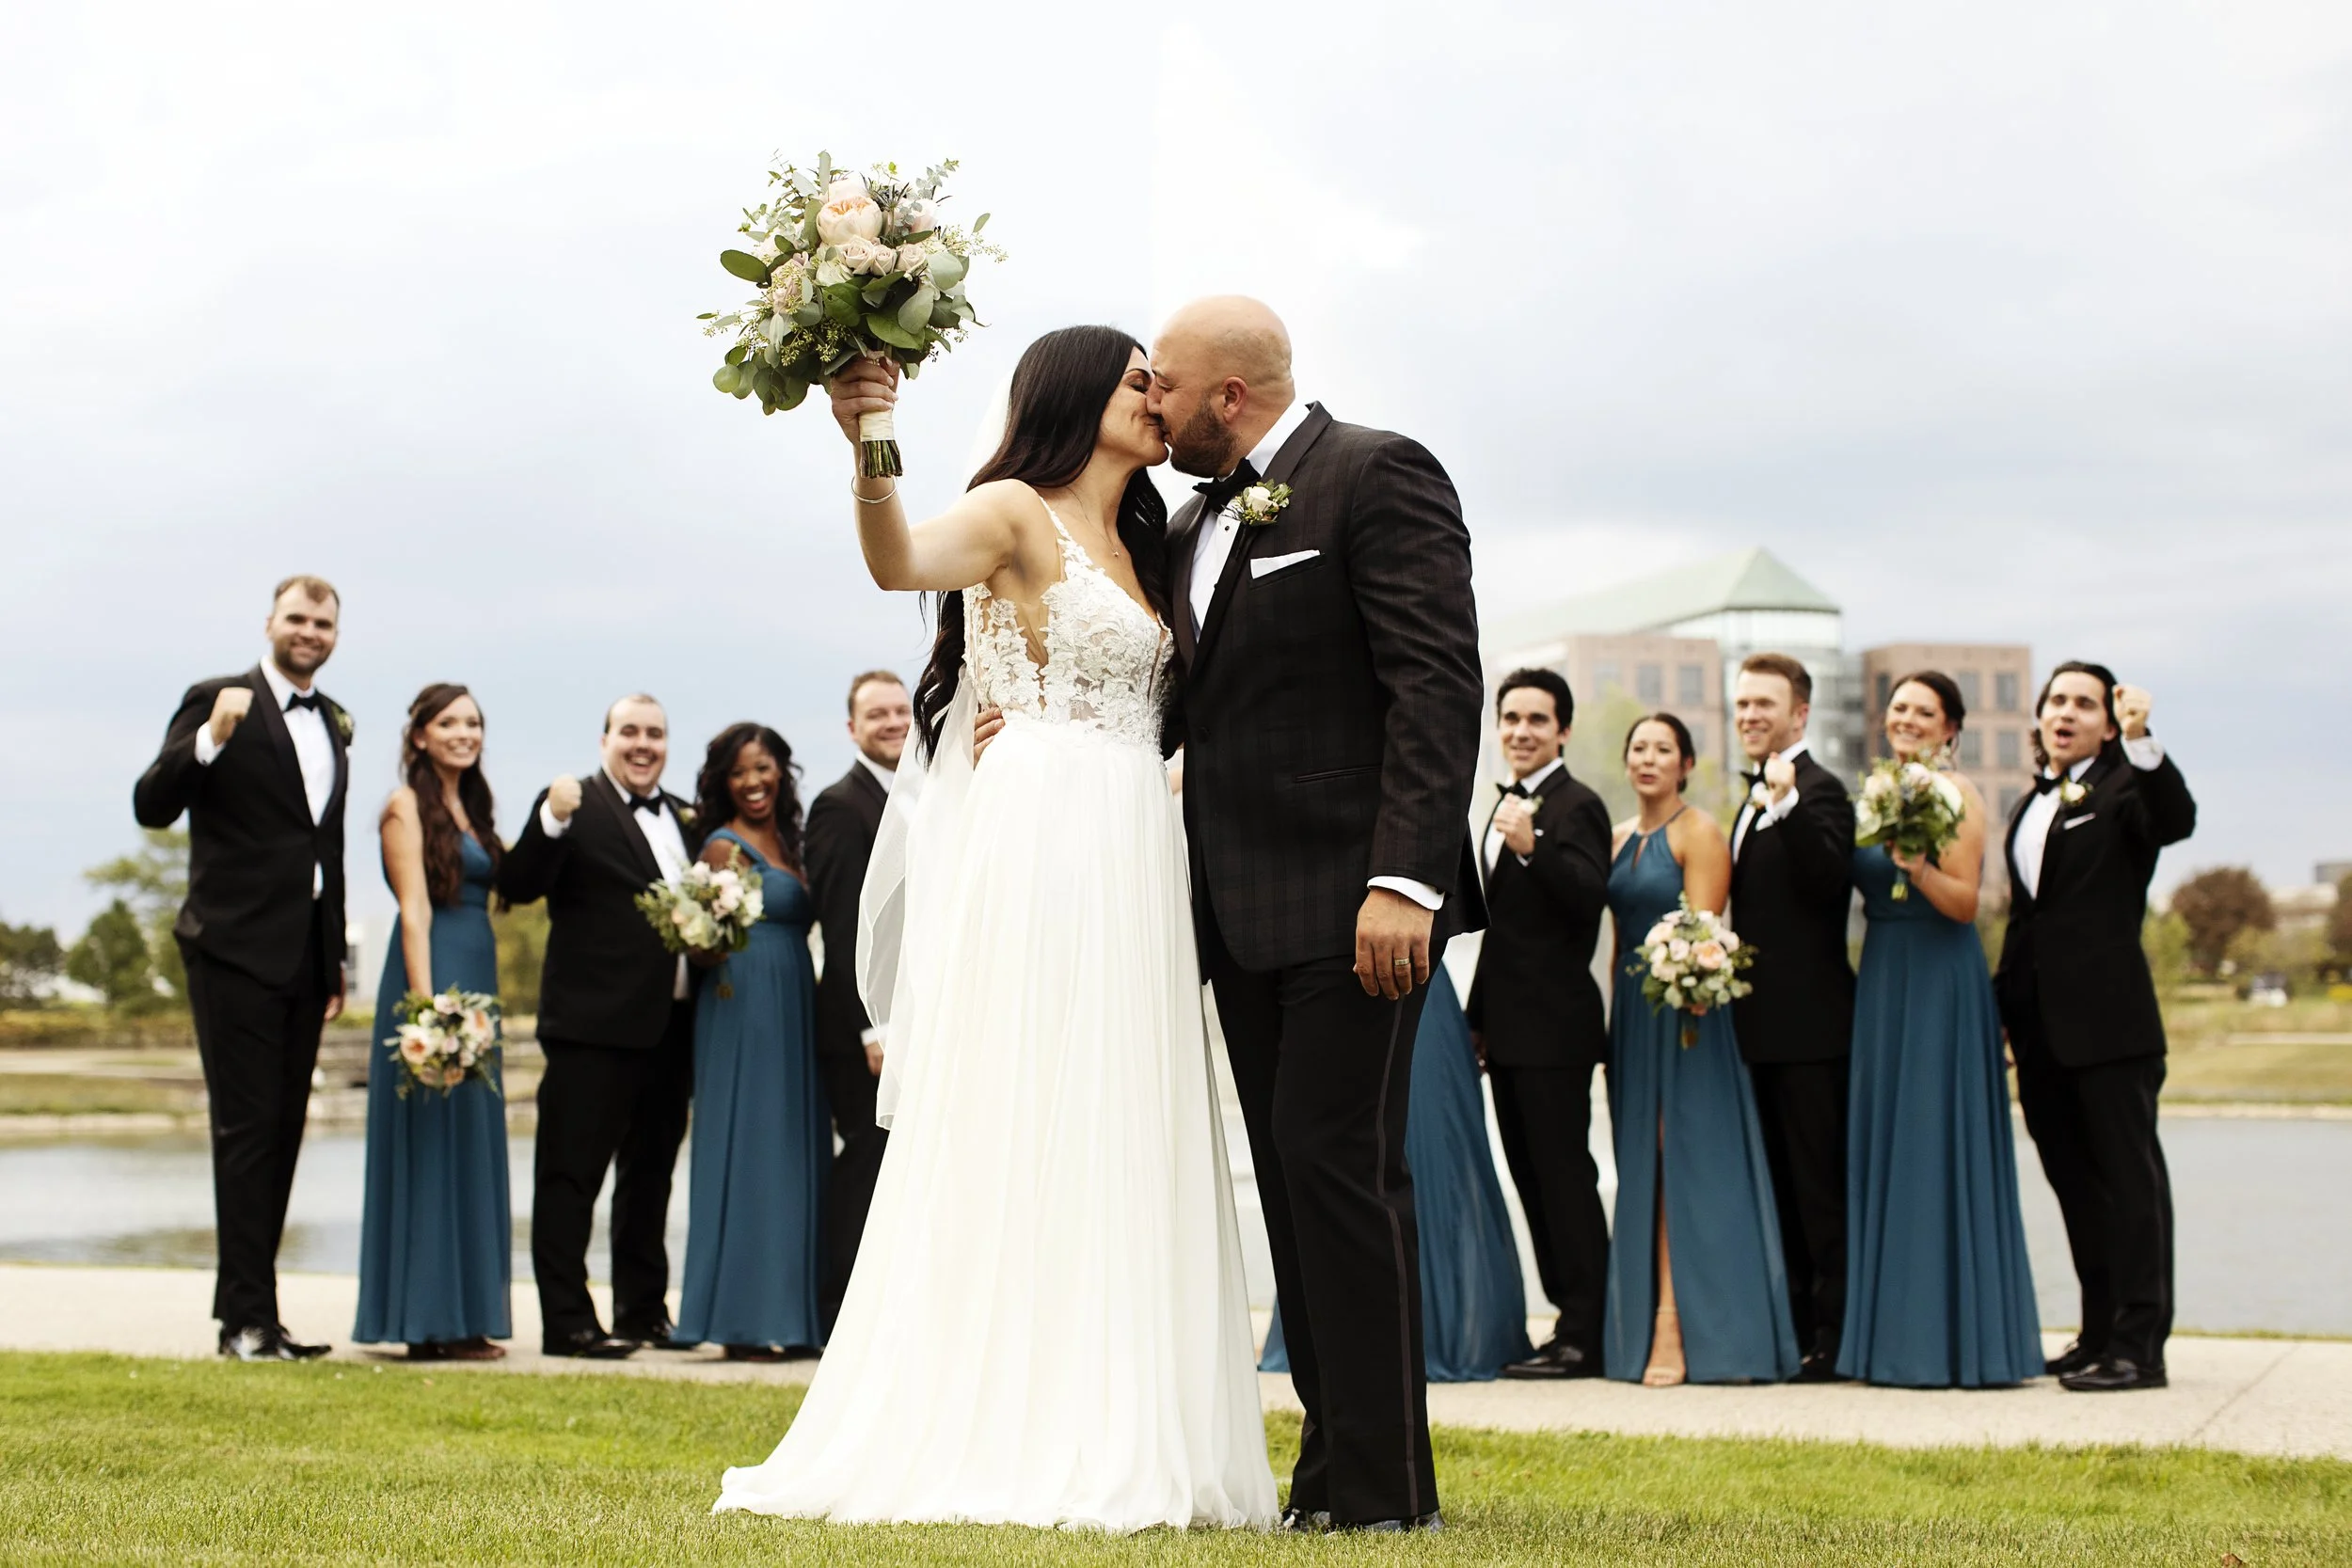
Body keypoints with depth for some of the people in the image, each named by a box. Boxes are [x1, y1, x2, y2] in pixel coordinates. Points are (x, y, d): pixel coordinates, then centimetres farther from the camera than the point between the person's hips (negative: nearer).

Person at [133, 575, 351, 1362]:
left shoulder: (332, 721, 16)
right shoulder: (217, 701, -4)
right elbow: (152, 805, -13)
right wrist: (211, 739, -28)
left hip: (303, 957, 7)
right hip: (237, 948, -7)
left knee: (282, 1134, 8)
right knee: (246, 1129, -7)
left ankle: (244, 1309, 15)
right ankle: (249, 1319, -5)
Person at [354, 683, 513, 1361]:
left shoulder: (470, 808, 19)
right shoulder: (408, 804, -5)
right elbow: (414, 909, -14)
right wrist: (427, 1002, -20)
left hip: (477, 977, 9)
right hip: (431, 975, -9)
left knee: (472, 1146, 9)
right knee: (432, 1140, -6)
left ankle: (461, 1316, 15)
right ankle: (429, 1324, -2)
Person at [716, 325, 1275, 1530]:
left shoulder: (1135, 545, 22)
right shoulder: (1015, 511, -2)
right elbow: (899, 563, -23)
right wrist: (869, 450, -41)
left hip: (1130, 866, 8)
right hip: (1035, 848, -8)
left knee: (1119, 1143, 5)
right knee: (1017, 1133, -9)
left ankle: (1111, 1437, 8)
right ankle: (994, 1438, -6)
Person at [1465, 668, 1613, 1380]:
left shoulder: (1576, 806, -8)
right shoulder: (1507, 805, 18)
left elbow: (1590, 897, -24)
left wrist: (1533, 848, -37)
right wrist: (1479, 1015, 24)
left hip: (1554, 1027, -9)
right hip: (1510, 1028, 9)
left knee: (1564, 1175, -7)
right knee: (1534, 1178, 11)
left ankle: (1585, 1335, -3)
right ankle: (1570, 1318, 17)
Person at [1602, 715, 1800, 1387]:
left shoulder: (1698, 832, -6)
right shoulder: (1620, 838, 15)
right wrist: (1615, 1020, 10)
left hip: (1684, 1009, -7)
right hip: (1631, 1011, 7)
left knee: (1681, 1164, -8)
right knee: (1641, 1170, 8)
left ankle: (1676, 1331, -10)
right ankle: (1641, 1323, 12)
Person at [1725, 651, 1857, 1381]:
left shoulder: (1817, 790, -9)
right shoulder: (1758, 798, 19)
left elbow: (1829, 879, -26)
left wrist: (1786, 801, -33)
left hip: (1809, 1020, -10)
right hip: (1766, 1021, 10)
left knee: (1820, 1182, -6)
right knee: (1787, 1183, 12)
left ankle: (1835, 1334, -1)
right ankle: (1798, 1326, 18)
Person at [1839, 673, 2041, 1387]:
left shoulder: (1957, 793, -6)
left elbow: (1965, 904, -13)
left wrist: (1917, 869, -28)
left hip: (1941, 981, -7)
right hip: (1881, 980, 7)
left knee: (1938, 1146, -6)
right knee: (1884, 1148, 7)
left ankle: (1955, 1338, -1)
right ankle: (1897, 1334, 14)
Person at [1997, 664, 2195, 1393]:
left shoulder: (2123, 788, -5)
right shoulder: (2033, 804, 18)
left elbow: (2177, 820, -27)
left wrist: (2142, 741, -40)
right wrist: (2006, 999, 17)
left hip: (2107, 1020, -8)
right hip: (2042, 1024, 8)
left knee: (2128, 1177, -4)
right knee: (2073, 1180, 13)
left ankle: (2140, 1345, -2)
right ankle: (2100, 1333, 21)